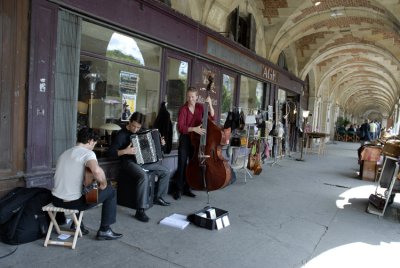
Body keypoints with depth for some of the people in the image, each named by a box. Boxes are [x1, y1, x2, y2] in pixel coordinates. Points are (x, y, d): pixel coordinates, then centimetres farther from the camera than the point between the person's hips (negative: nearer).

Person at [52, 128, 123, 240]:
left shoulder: (64, 153, 13)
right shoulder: (87, 153, -12)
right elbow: (97, 171, -34)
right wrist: (104, 183, -14)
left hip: (56, 200, 8)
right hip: (72, 202, -8)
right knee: (111, 191, 9)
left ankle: (77, 224, 34)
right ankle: (104, 231, 14)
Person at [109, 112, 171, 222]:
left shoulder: (141, 131, 8)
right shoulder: (121, 134, -13)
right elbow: (111, 152, -16)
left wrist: (160, 143, 9)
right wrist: (125, 151, -29)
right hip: (129, 162, -7)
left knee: (166, 171, 3)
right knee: (144, 176, -36)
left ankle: (158, 197, 21)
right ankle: (140, 210, -29)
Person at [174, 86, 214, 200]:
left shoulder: (200, 107, 1)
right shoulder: (183, 109, -13)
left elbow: (212, 117, -4)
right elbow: (180, 128, -21)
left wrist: (210, 104, -14)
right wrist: (193, 129, -33)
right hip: (185, 139, -4)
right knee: (182, 165, -6)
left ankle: (187, 188, 22)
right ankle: (179, 189, 6)